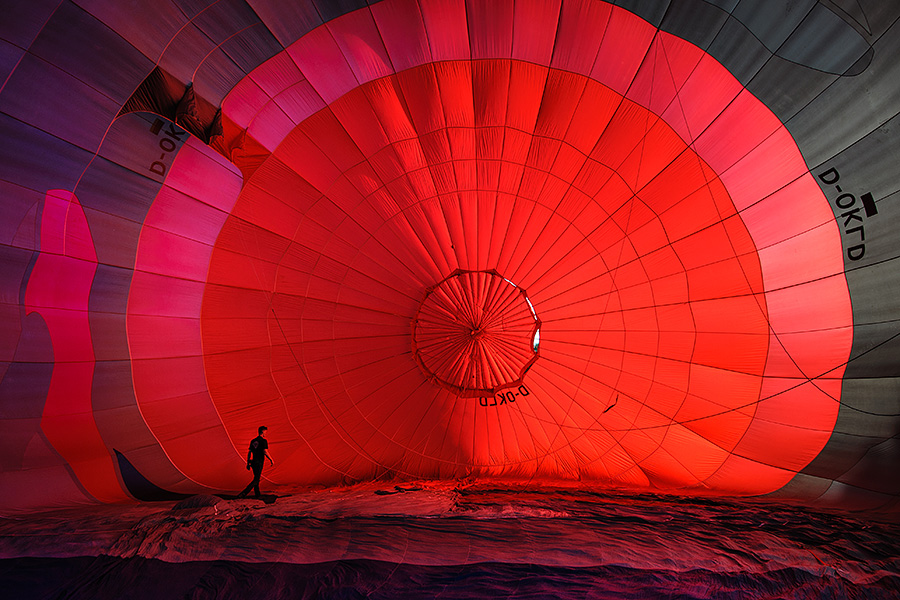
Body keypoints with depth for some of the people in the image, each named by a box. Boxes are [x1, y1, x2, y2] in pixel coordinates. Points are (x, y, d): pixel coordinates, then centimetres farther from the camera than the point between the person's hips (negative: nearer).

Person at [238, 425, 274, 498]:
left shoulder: (253, 440, 11)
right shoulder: (264, 441, -10)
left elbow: (249, 452, 12)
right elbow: (265, 452, -18)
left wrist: (248, 463, 17)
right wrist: (271, 460, -8)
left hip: (253, 461, 8)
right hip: (259, 462, -8)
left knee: (256, 478, 18)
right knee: (256, 480, -3)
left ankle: (257, 494, 25)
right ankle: (243, 493, -13)